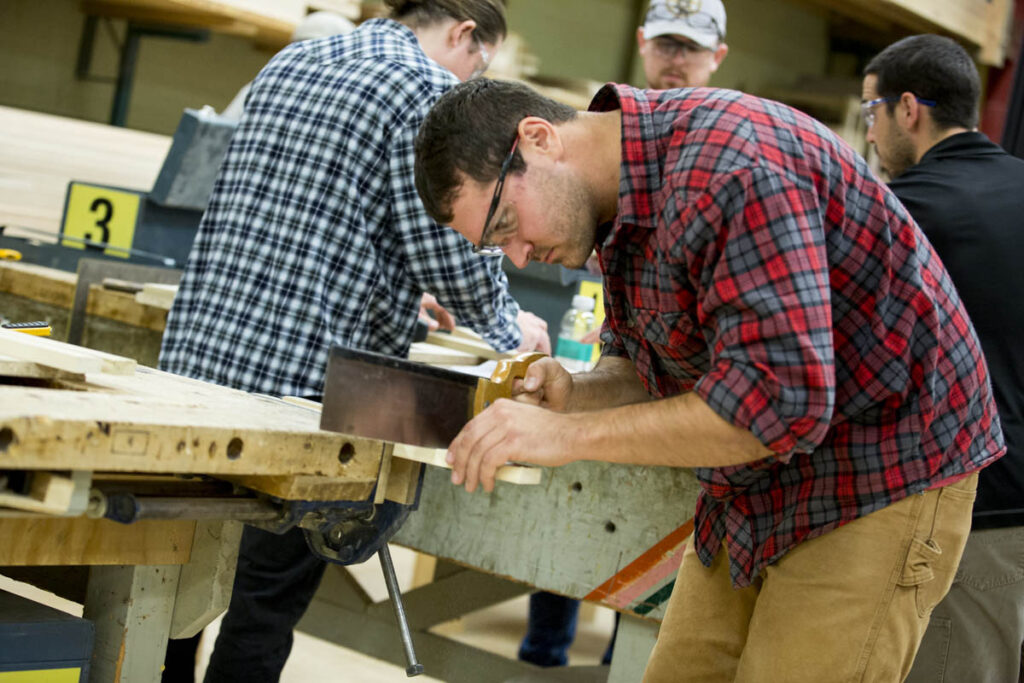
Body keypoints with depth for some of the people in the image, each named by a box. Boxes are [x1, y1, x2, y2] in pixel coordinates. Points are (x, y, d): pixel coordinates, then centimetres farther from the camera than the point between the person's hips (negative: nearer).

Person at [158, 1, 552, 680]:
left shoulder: (288, 63, 20)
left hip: (197, 349, 8)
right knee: (270, 591, 1)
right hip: (301, 373, -8)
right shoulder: (432, 92, -5)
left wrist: (396, 291, 39)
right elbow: (450, 252, -9)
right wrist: (511, 326, 12)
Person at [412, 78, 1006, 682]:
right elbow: (648, 370, 13)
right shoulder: (619, 199, 3)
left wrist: (570, 435, -30)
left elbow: (780, 405, -33)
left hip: (881, 477, -9)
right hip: (759, 494, 9)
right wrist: (575, 393, -10)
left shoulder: (729, 163, -27)